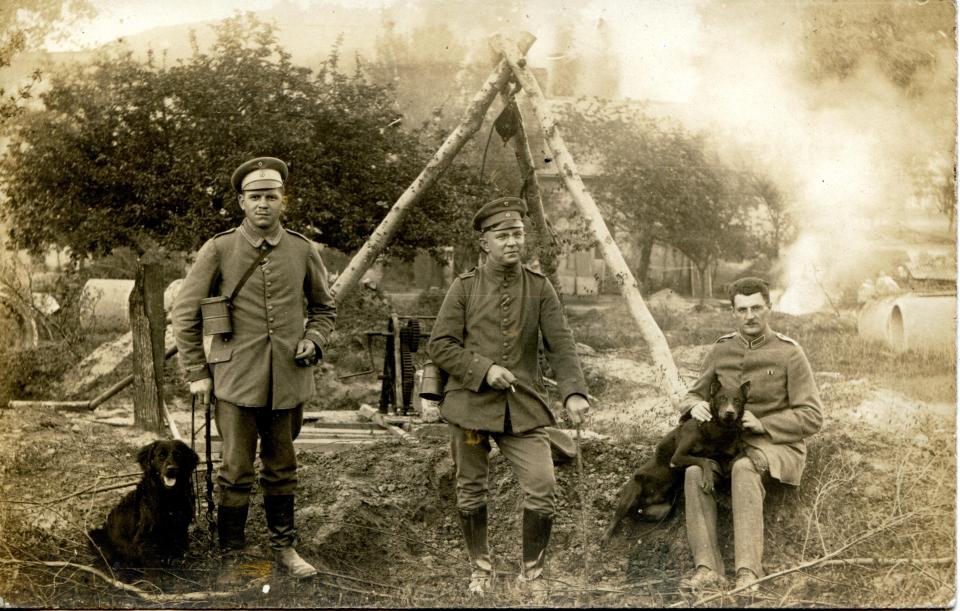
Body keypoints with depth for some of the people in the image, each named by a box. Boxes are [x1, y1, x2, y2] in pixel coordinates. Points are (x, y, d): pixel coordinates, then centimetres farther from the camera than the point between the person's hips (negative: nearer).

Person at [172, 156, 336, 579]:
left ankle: (283, 546, 28)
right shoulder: (218, 250, -4)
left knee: (281, 469, 14)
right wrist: (197, 374, -1)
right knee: (236, 472, 1)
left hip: (288, 381, 3)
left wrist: (312, 341, -2)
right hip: (236, 381, -2)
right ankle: (230, 555, 15)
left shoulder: (303, 251, 3)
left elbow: (325, 309, 18)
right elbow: (184, 315, 1)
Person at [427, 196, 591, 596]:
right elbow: (439, 345, -1)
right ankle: (480, 567, 31)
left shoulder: (540, 288, 4)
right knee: (471, 493, 9)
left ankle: (532, 571, 11)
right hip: (470, 406, 0)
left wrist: (573, 392, -19)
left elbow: (560, 346, -3)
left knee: (542, 492, -10)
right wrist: (484, 369, -15)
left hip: (523, 408, 0)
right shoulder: (464, 288, 2)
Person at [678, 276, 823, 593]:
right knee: (694, 470, -29)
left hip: (778, 446, -4)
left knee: (744, 469, -38)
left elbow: (812, 417, -7)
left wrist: (761, 424, -19)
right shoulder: (721, 350, 8)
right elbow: (692, 397, 15)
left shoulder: (789, 353, -5)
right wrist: (695, 406, -11)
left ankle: (748, 571, -40)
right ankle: (707, 567, -33)